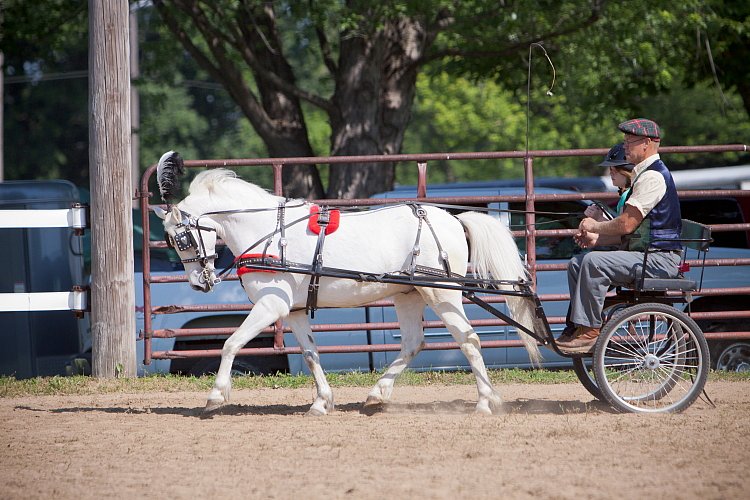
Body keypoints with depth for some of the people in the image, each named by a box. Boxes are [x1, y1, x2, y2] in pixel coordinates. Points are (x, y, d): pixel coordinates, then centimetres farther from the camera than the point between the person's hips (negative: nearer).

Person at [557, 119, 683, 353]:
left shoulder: (652, 177, -15)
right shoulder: (644, 174, 20)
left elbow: (626, 224, -21)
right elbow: (632, 231, 20)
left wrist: (595, 226, -4)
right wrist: (596, 239, 7)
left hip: (659, 260, -11)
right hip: (643, 253, 11)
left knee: (593, 262, -27)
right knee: (577, 263, 8)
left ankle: (589, 331, -24)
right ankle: (576, 326, 5)